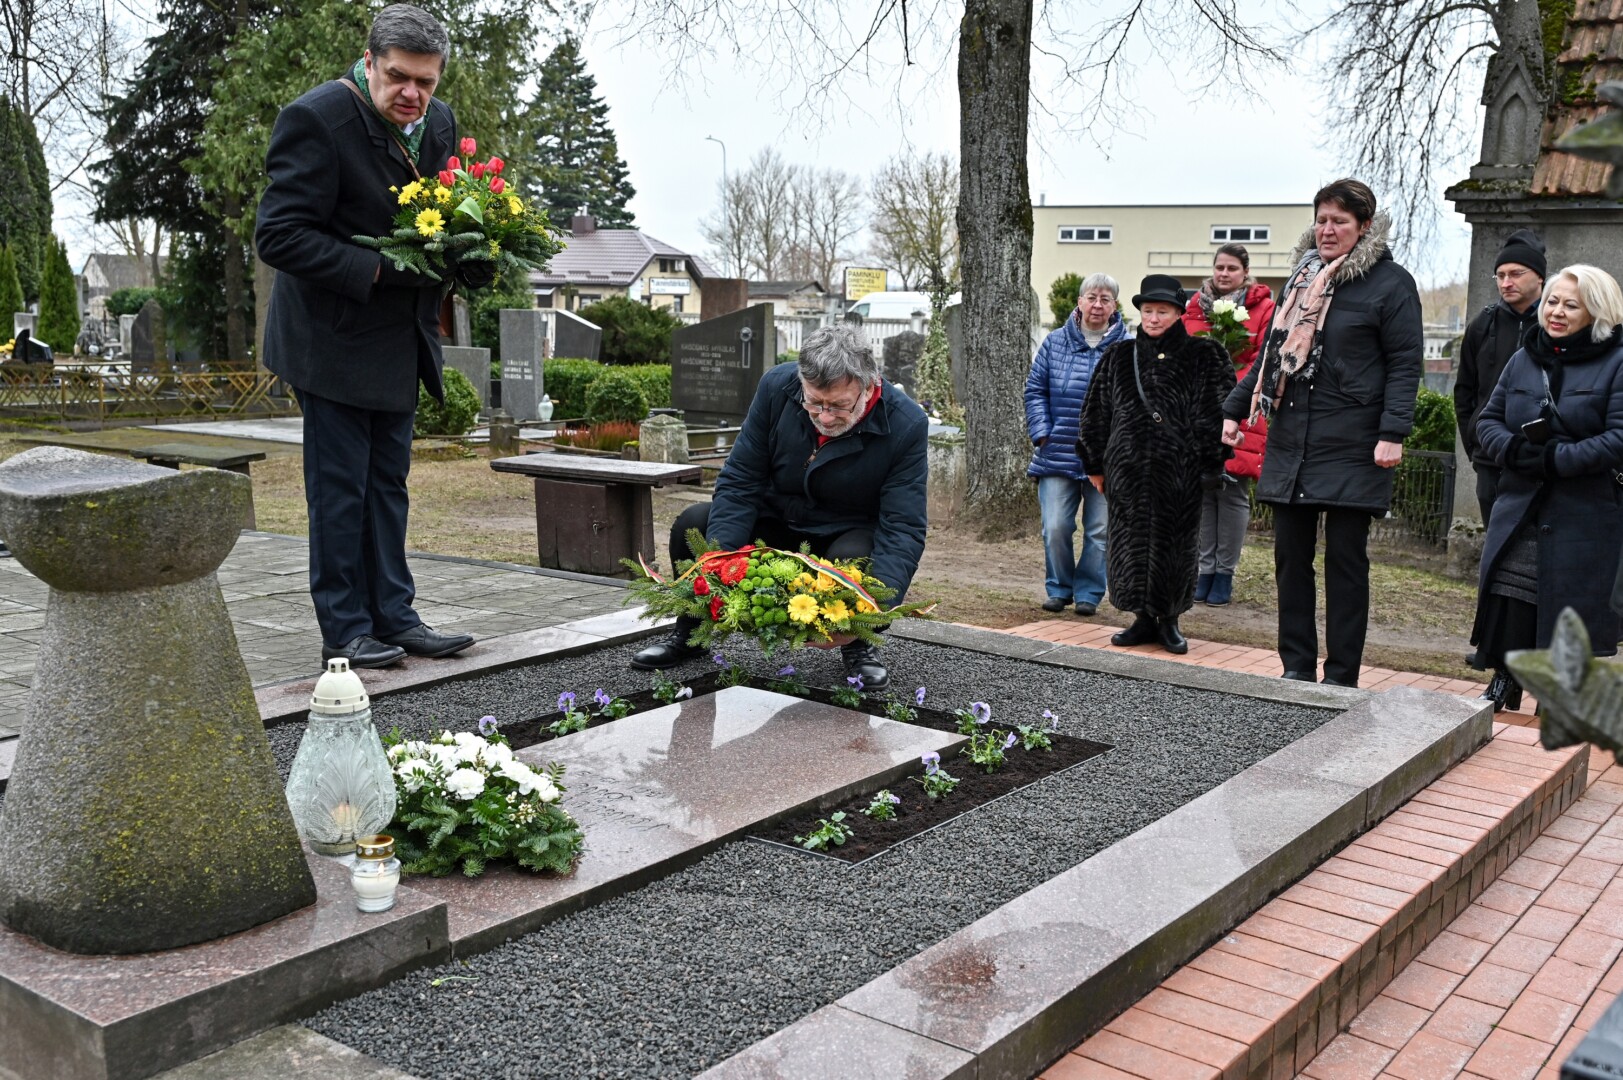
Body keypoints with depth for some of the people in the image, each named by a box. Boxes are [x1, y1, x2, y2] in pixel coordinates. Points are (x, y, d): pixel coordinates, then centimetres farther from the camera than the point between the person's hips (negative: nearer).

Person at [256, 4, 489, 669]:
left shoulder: (438, 122, 5)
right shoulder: (318, 119, -17)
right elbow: (278, 236, -20)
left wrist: (468, 259, -5)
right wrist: (375, 270, -26)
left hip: (399, 339, 8)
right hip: (336, 338, -7)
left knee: (387, 481, 13)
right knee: (339, 486, -1)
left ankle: (393, 617, 21)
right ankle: (344, 629, 9)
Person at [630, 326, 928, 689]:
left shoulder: (908, 426, -26)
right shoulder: (776, 387, -18)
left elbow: (903, 527, -27)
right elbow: (739, 481, -14)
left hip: (850, 533, -2)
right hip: (779, 520, 3)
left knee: (855, 558, -37)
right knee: (693, 523, -19)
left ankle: (859, 646, -2)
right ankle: (689, 634, 9)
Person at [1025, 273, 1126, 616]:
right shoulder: (1055, 342, 6)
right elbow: (1035, 389, 8)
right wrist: (1042, 433, -2)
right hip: (1058, 455, 1)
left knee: (1100, 531, 5)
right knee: (1055, 528, -1)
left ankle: (1088, 593, 21)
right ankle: (1059, 588, 18)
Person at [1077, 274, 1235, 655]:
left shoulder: (1202, 356, 2)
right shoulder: (1118, 358, 10)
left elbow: (1219, 409, -2)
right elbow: (1096, 413, 12)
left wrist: (1211, 460, -9)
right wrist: (1095, 464, 10)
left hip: (1179, 468, -2)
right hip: (1130, 466, 2)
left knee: (1174, 542, 4)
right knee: (1132, 542, 4)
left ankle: (1169, 621, 17)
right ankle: (1144, 619, 17)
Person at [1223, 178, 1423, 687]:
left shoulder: (1390, 283, -2)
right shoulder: (1302, 277, 15)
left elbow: (1405, 365, -6)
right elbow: (1270, 354, 21)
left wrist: (1392, 433, -16)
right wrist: (1236, 409, 15)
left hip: (1350, 449, -5)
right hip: (1291, 444, 6)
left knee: (1345, 559, 1)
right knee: (1291, 555, 7)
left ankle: (1341, 678, 9)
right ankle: (1297, 667, 16)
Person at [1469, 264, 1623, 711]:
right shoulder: (1523, 359, 13)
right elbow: (1488, 419, 12)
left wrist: (1556, 459, -20)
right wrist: (1513, 449, -9)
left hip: (1584, 518, -4)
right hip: (1518, 507, 4)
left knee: (1572, 612, 1)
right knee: (1510, 606, -2)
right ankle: (1504, 683, 12)